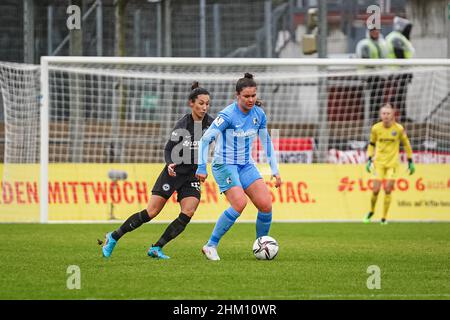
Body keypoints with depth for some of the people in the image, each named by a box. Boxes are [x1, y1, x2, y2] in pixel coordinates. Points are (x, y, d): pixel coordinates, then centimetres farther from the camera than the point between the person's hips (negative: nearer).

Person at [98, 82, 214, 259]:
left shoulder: (210, 123, -4)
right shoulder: (182, 125, -13)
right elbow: (168, 150, -9)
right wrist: (170, 164, -28)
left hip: (193, 176, 3)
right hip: (174, 172, -3)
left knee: (188, 213, -18)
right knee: (151, 212, -7)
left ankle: (156, 248, -7)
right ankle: (113, 237, 9)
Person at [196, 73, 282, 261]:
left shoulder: (259, 114, 0)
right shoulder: (227, 115, -19)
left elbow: (266, 142, 13)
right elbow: (205, 139, -19)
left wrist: (275, 170, 11)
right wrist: (201, 167, -24)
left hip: (246, 165, 6)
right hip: (225, 165, -6)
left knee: (266, 204, -10)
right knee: (240, 203, -25)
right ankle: (211, 246, -13)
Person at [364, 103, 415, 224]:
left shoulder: (399, 129, -8)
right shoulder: (376, 128, -5)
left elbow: (406, 144, 5)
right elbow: (372, 144, 11)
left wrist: (410, 162, 6)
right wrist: (369, 160, 5)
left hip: (393, 163, -1)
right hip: (379, 163, 1)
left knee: (388, 190, -5)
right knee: (376, 189, -6)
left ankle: (384, 218, 7)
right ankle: (371, 211, 21)